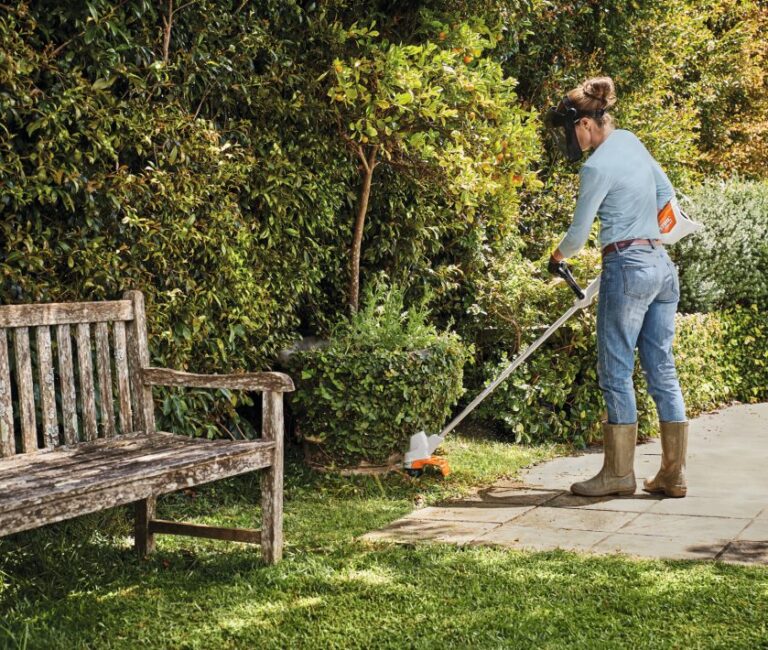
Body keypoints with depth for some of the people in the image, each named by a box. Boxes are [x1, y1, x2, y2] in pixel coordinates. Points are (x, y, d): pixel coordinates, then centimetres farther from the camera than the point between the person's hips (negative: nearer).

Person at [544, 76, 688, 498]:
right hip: (662, 264, 9)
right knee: (662, 371, 8)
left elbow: (579, 233, -5)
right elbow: (666, 193, 22)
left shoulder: (596, 167, -13)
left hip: (627, 267, -9)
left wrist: (558, 256, 14)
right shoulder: (631, 141, 12)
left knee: (615, 372, 0)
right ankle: (673, 474, 11)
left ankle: (619, 472, 6)